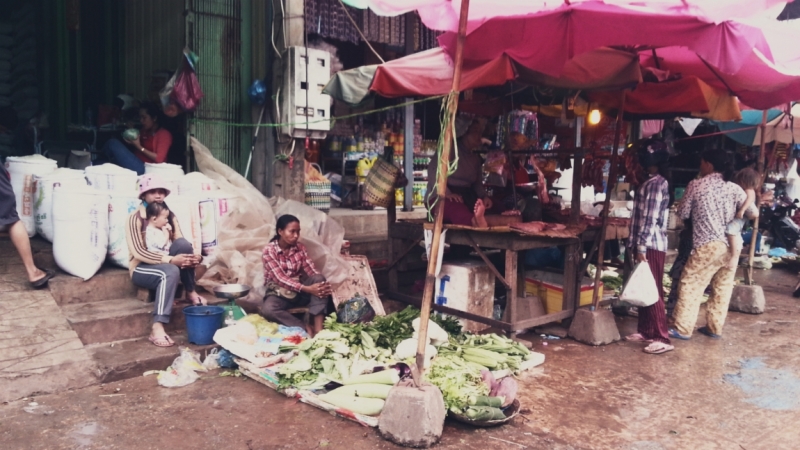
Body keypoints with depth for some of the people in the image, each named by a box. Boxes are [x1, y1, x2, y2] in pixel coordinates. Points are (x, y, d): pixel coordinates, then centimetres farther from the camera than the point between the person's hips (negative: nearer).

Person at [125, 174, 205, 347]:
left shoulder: (169, 215, 5)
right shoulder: (135, 218, -12)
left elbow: (180, 243, -1)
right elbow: (138, 252, -21)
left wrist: (194, 254, -25)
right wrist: (170, 260, -33)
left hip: (164, 264, 5)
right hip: (142, 268, -5)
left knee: (183, 243, -25)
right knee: (170, 272, -38)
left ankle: (190, 292, -15)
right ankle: (157, 328, -43)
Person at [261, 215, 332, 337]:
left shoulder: (300, 247, 2)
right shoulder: (269, 250, -13)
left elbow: (312, 270, -5)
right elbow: (280, 278, -22)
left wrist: (323, 284, -29)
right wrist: (307, 289, -34)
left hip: (300, 291, 4)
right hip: (279, 293, -4)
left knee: (319, 279, -26)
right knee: (267, 309, -37)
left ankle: (318, 328, -32)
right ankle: (305, 328, -29)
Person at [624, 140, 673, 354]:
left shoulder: (654, 184, -15)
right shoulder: (656, 183, 16)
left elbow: (650, 220, -20)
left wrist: (641, 248, -20)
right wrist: (637, 245, 19)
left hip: (651, 246, -10)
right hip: (648, 244, 10)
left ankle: (662, 339, -3)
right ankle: (645, 331, 23)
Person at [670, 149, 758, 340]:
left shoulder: (696, 185, -4)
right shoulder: (734, 188, 4)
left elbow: (683, 214, 2)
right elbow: (754, 214, 4)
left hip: (707, 246, -5)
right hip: (730, 246, 5)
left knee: (690, 286, 3)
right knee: (722, 289, 13)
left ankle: (683, 329, 5)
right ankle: (715, 328, 22)